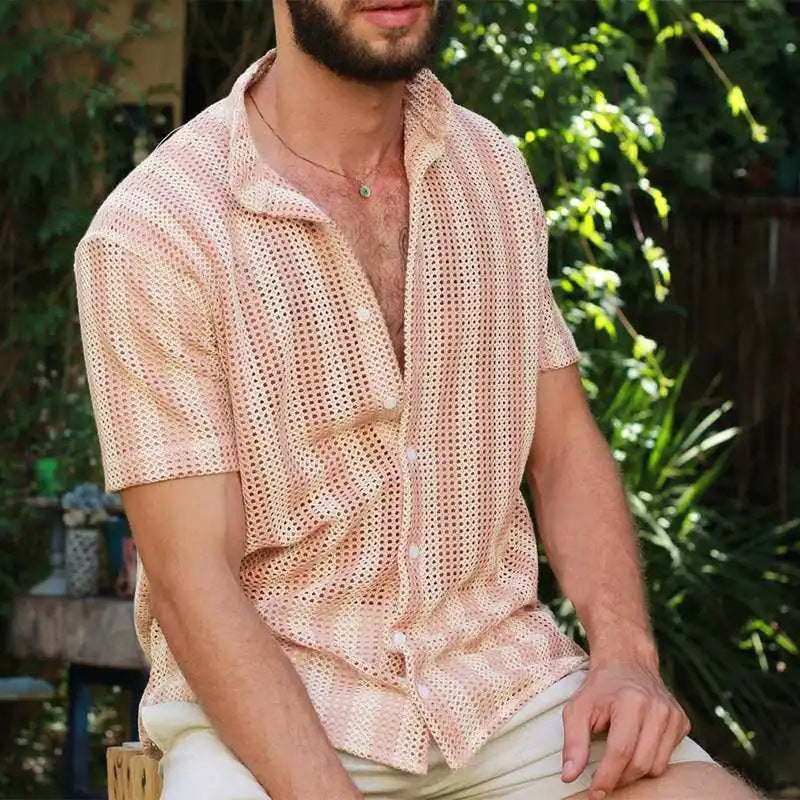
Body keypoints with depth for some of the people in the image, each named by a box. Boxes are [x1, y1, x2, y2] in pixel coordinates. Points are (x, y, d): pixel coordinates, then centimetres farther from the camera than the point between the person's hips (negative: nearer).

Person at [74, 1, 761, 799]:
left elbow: (565, 448, 12)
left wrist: (625, 656, -6)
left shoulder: (493, 169, 7)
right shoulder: (148, 235, -11)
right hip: (265, 698, -3)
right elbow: (190, 577, -15)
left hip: (500, 676, 4)